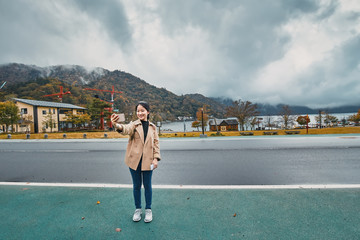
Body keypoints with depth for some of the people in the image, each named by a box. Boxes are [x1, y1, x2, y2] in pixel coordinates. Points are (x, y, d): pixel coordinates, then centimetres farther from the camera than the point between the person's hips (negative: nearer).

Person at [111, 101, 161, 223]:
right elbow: (126, 129, -27)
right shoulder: (134, 125, -4)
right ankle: (138, 209, 32)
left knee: (147, 185, 10)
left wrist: (156, 158, -5)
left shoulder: (152, 127, 4)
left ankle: (148, 209, 29)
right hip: (134, 160, 0)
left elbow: (156, 143, 6)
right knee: (136, 185, 13)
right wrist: (117, 125, -50)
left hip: (147, 161, 1)